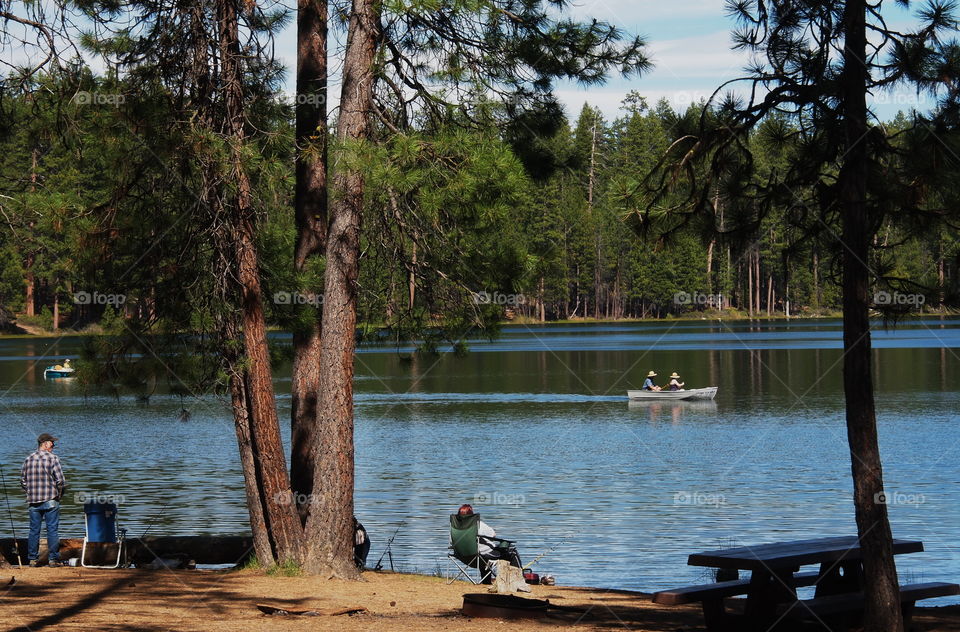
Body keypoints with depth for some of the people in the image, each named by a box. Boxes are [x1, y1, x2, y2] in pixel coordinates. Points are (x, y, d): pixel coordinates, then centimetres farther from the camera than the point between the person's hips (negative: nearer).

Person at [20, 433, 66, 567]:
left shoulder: (28, 459, 7)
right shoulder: (53, 458, -8)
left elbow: (23, 481, 10)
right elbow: (60, 480, -13)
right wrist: (59, 495, 3)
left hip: (33, 501, 4)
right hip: (50, 501, -4)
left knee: (34, 530, 9)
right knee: (52, 530, 1)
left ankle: (32, 559, 10)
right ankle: (53, 559, 1)